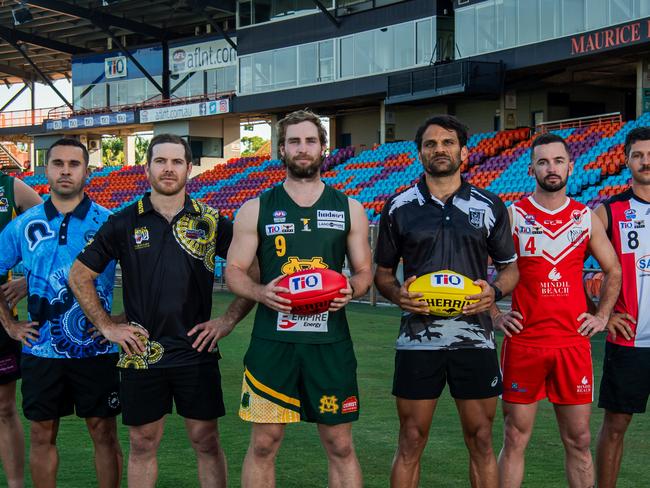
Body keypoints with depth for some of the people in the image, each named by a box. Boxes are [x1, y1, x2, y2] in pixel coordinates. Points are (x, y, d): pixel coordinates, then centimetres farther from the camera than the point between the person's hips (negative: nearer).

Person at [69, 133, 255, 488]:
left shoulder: (211, 222, 2)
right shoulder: (124, 223, 2)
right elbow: (79, 276, 8)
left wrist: (228, 320, -1)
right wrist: (106, 326, 2)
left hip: (197, 351, 0)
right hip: (140, 352, 1)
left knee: (206, 441, 4)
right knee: (143, 444, 9)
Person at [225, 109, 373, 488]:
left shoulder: (350, 209, 9)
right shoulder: (257, 209, 6)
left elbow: (364, 271, 13)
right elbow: (234, 271, 6)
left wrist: (351, 290, -10)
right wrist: (261, 293, -15)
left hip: (330, 341, 1)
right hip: (272, 340, -1)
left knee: (341, 447, 5)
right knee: (264, 444, 3)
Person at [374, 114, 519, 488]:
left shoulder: (490, 207, 6)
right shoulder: (399, 207, 4)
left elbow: (510, 267, 13)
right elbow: (383, 272, 11)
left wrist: (494, 292, -9)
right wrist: (398, 295, -11)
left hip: (475, 338, 1)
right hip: (418, 337, 0)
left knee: (481, 441, 6)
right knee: (411, 442, 4)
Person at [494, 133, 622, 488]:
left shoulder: (587, 218, 7)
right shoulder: (512, 217, -1)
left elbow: (613, 271, 19)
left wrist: (602, 316, 9)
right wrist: (494, 315, -1)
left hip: (573, 343, 2)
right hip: (523, 344, -2)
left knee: (578, 440, 8)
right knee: (515, 438, 4)